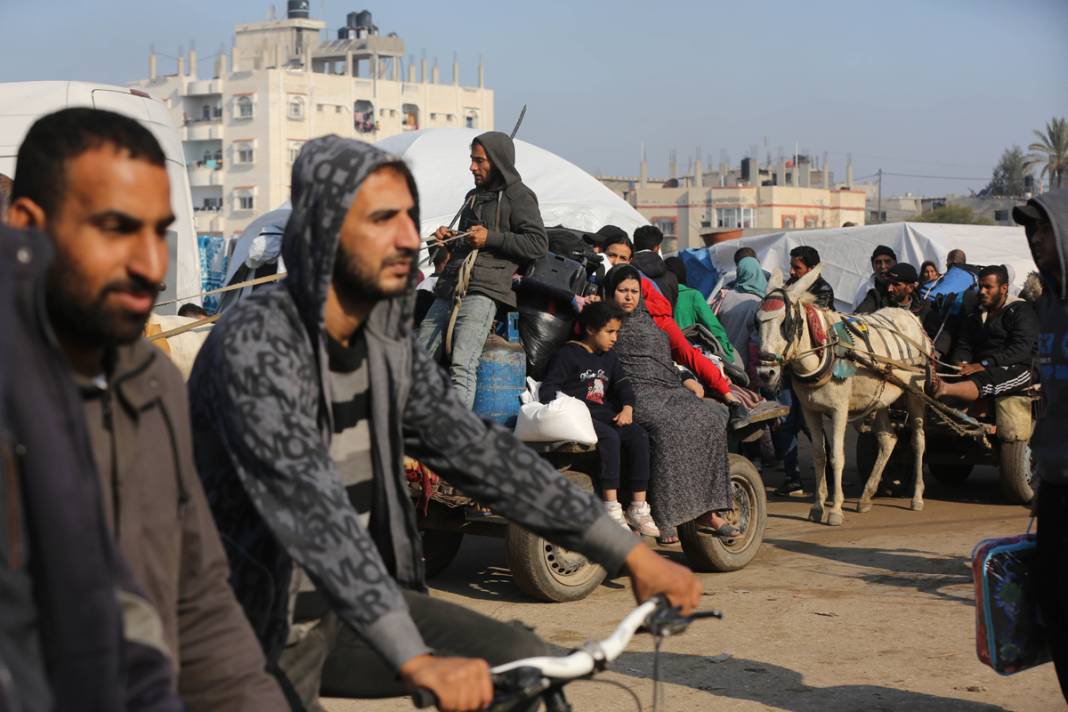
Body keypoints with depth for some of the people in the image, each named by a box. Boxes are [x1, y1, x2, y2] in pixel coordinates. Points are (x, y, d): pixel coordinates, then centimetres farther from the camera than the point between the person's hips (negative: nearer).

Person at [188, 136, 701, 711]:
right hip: (264, 624, -7)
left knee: (518, 660, -6)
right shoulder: (253, 342, -25)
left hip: (346, 605, 7)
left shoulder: (387, 344, 1)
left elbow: (479, 452, 0)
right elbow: (308, 505, -36)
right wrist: (416, 660, -46)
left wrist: (632, 554, -6)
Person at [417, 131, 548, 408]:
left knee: (461, 365, -23)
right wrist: (450, 239, 17)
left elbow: (539, 244, -6)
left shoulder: (518, 196, 3)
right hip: (449, 288, 8)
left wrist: (491, 238, -11)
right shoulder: (473, 196, 27)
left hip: (483, 291, -8)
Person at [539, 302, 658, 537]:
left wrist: (627, 408, -1)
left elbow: (622, 384, 20)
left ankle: (638, 508, -19)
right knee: (610, 437, -35)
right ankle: (611, 510, -35)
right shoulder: (568, 354, 0)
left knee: (639, 436, -19)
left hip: (605, 415, 7)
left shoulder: (609, 357, 22)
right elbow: (547, 390, -5)